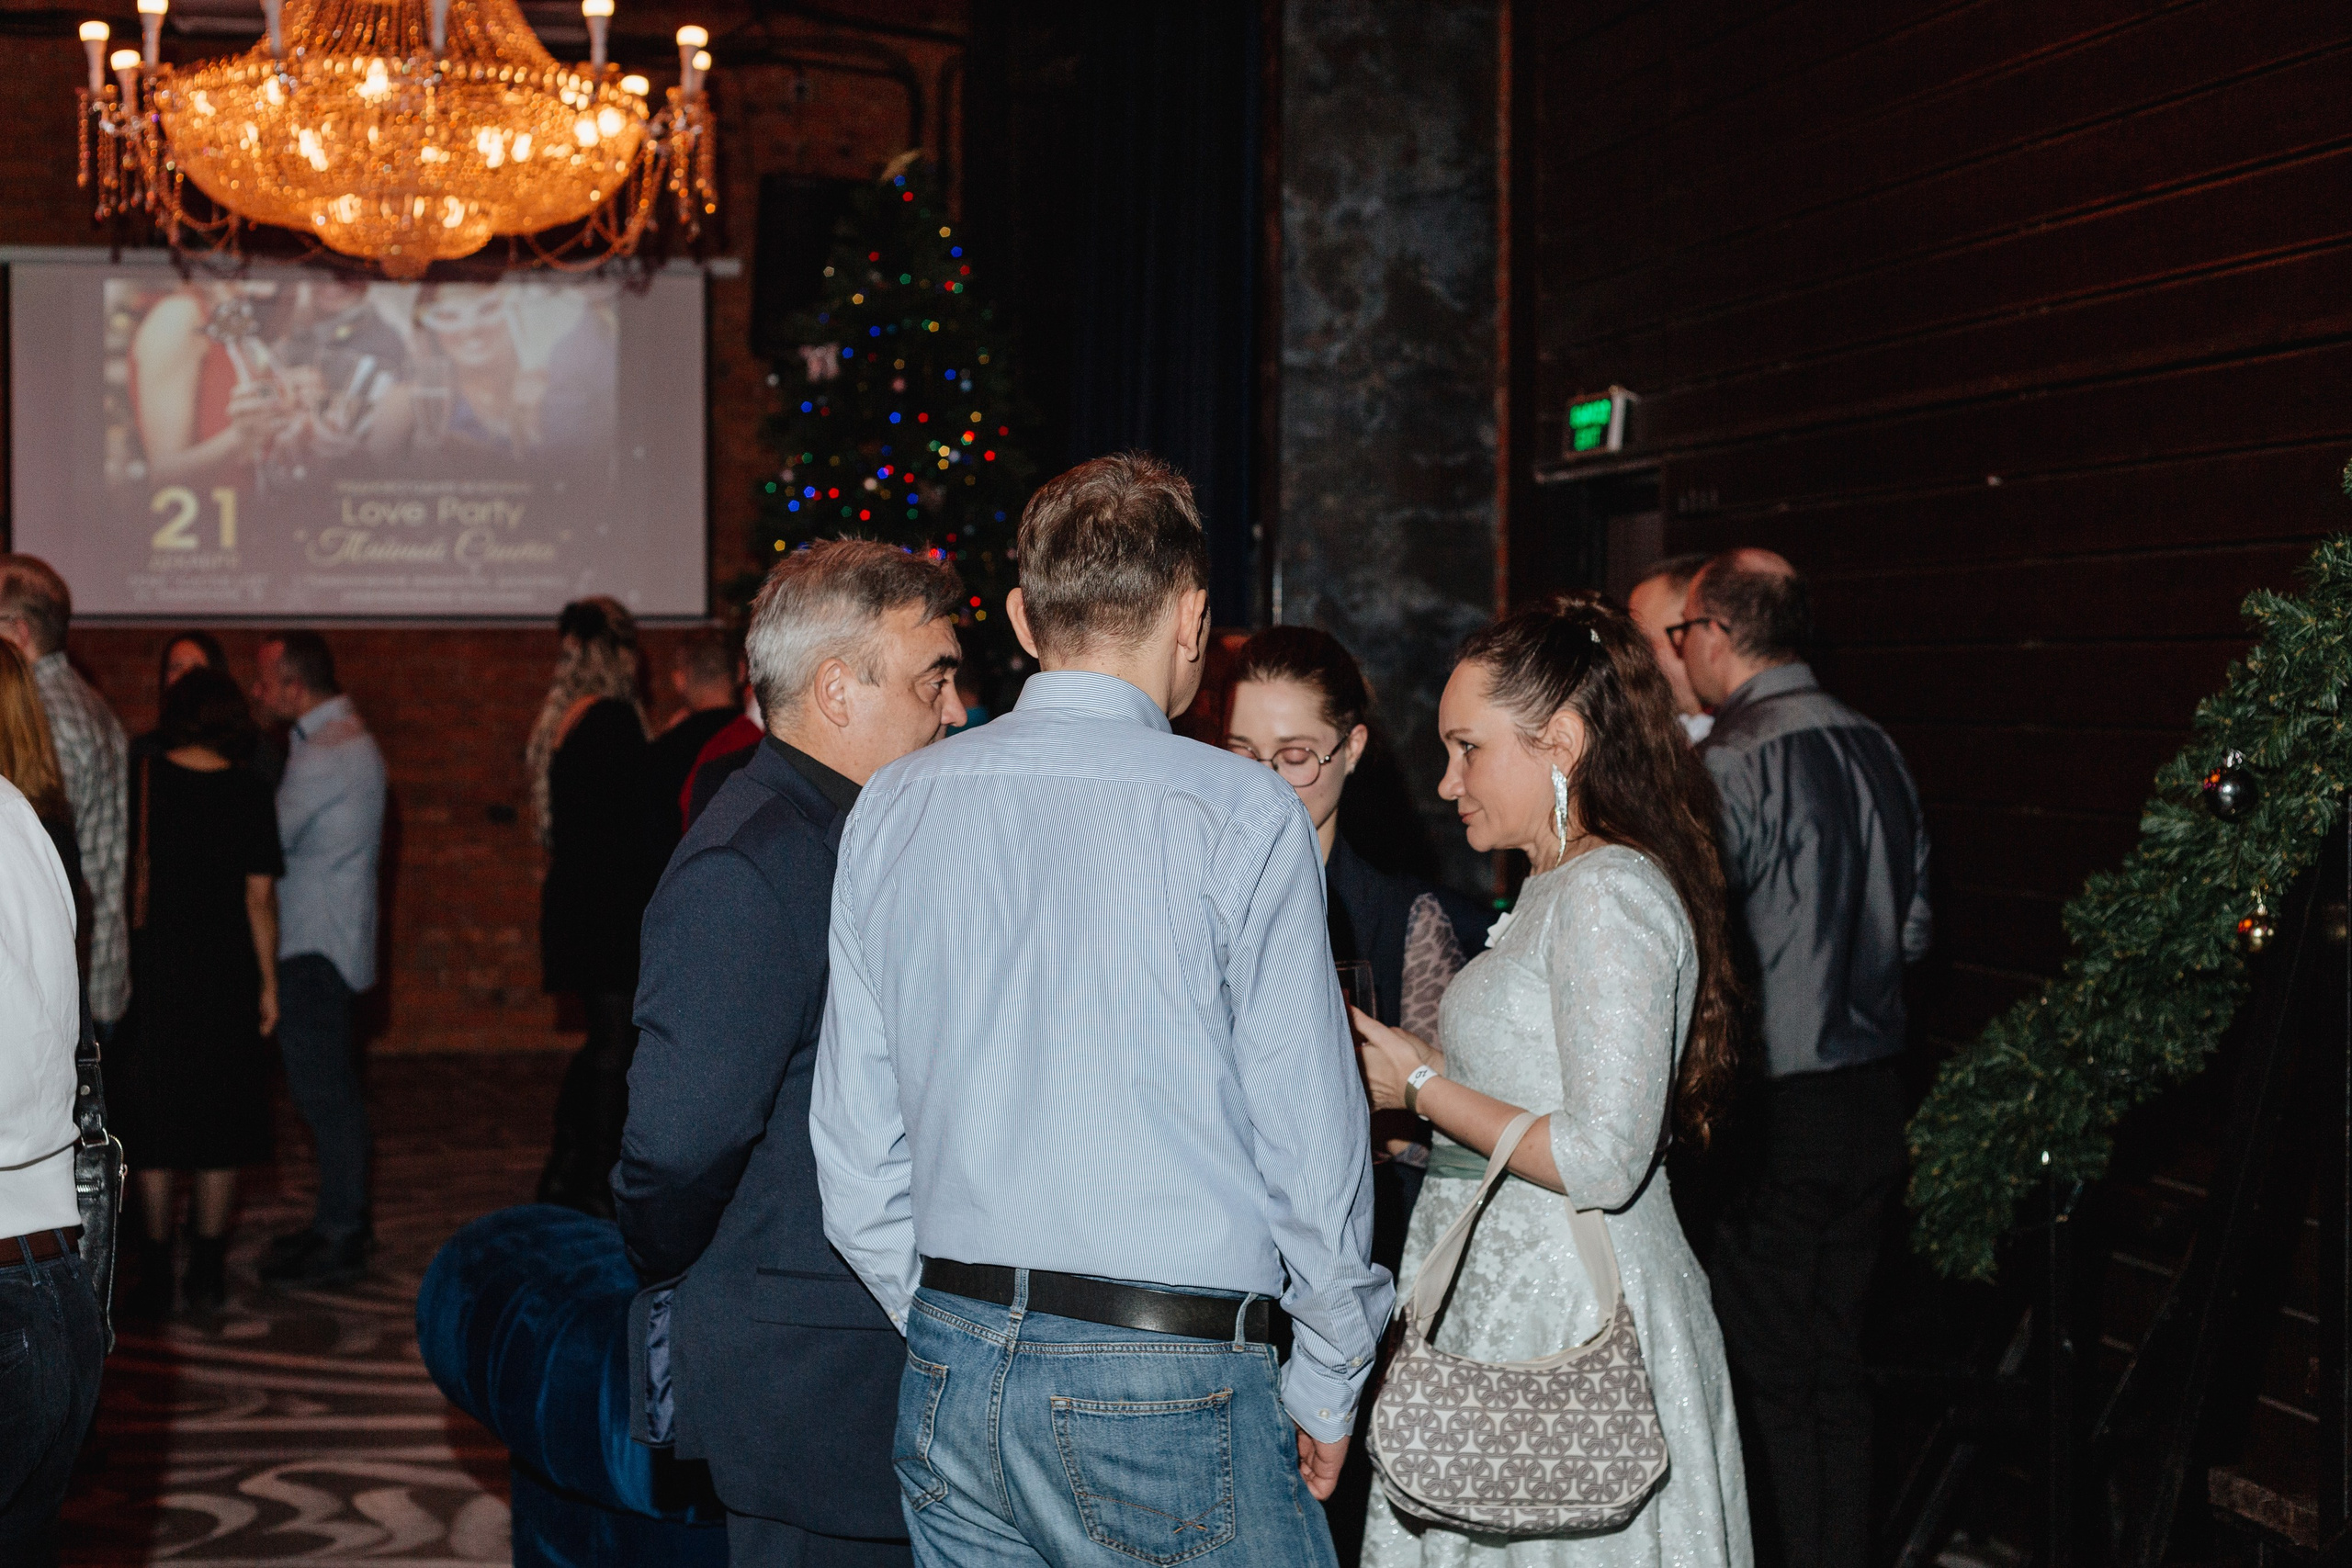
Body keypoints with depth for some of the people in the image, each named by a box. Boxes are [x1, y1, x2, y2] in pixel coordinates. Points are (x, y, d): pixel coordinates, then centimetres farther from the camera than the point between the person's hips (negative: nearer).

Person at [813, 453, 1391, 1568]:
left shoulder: (891, 807, 5)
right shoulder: (1241, 817, -10)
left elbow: (854, 1137, 8)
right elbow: (1311, 1137, -7)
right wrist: (1328, 1385, 6)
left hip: (949, 1387, 5)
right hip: (1167, 1388, -5)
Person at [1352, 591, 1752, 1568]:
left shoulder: (1610, 894, -16)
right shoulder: (1558, 888, 14)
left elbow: (1604, 1160, -22)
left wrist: (1423, 1087, -14)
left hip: (1574, 1322, -9)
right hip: (1505, 1296, 9)